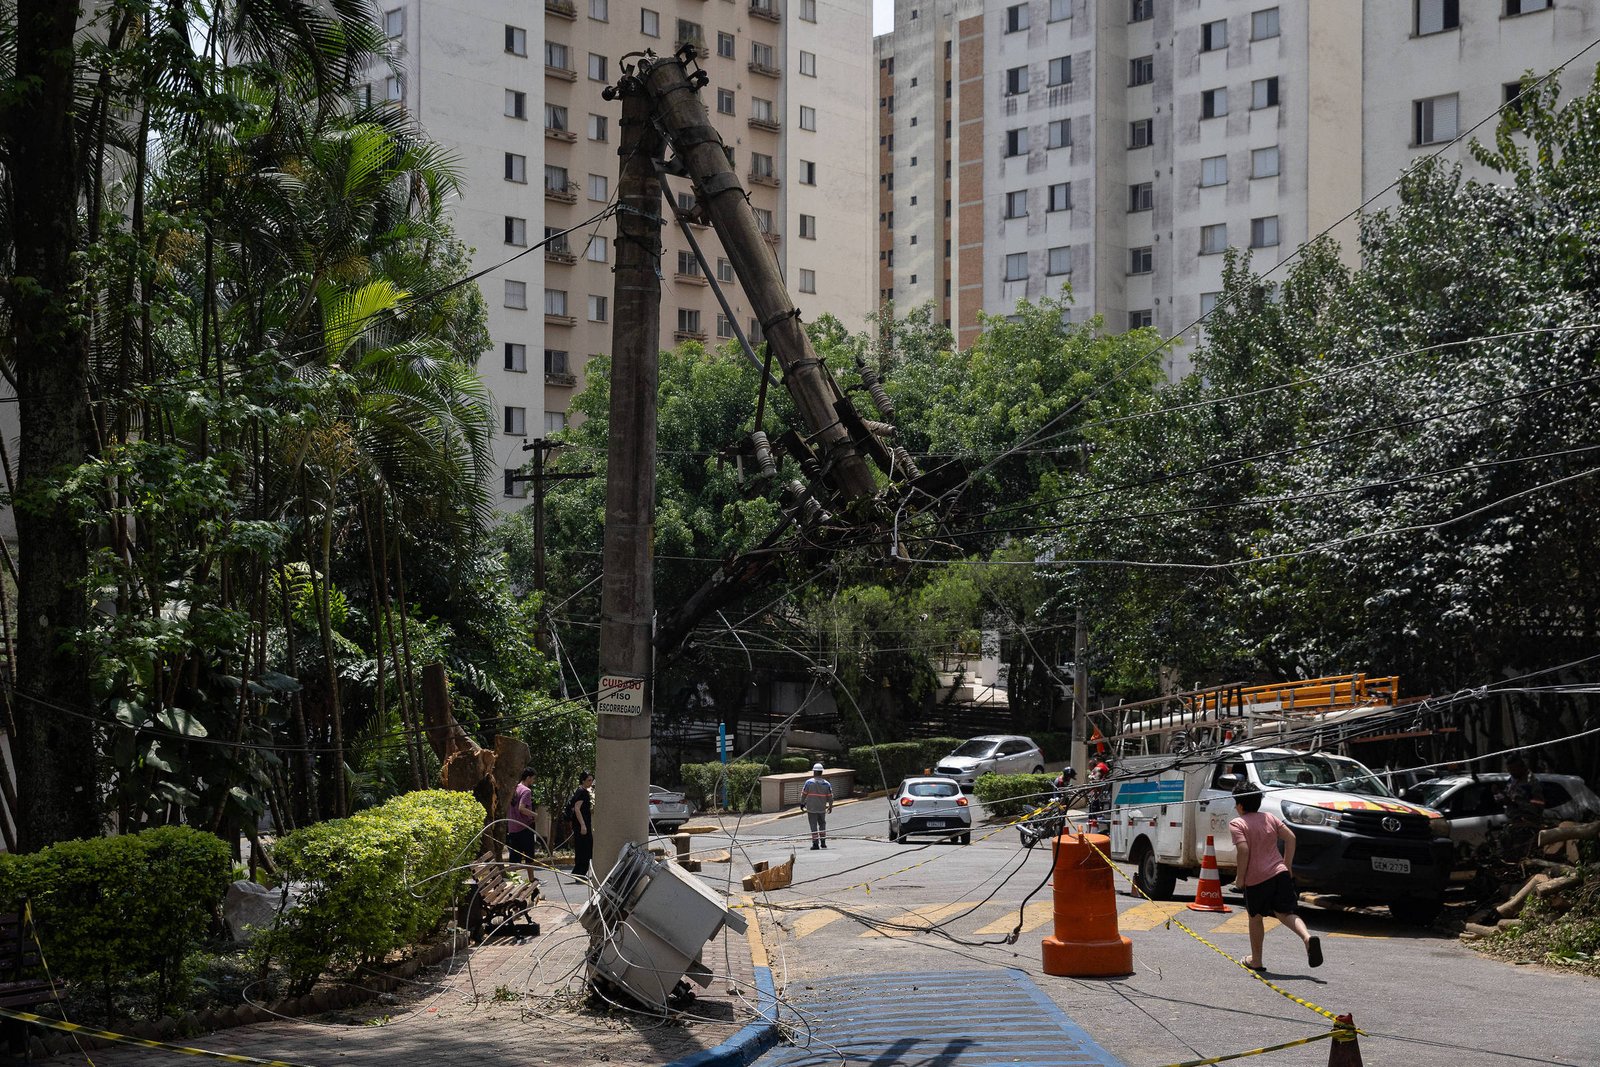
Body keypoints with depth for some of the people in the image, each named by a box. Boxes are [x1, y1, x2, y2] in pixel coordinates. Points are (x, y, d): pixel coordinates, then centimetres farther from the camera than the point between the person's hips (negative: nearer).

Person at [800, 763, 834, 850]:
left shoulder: (808, 782, -9)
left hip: (811, 808, -2)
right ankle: (823, 842, 19)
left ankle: (815, 843, 0)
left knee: (814, 826, 3)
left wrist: (802, 803, 14)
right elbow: (830, 797, 1)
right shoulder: (827, 784, -4)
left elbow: (803, 794, -3)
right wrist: (830, 806, 16)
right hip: (822, 808, 2)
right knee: (822, 824, 20)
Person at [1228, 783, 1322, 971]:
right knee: (1286, 913, 4)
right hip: (1280, 873, 4)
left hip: (1255, 878, -4)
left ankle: (1256, 960, 22)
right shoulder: (1269, 818, 12)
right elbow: (1290, 838, 5)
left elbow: (1244, 850, -18)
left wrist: (1240, 876, -9)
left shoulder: (1237, 824, -5)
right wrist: (1287, 866, 11)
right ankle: (1307, 937, -25)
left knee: (1256, 917, 13)